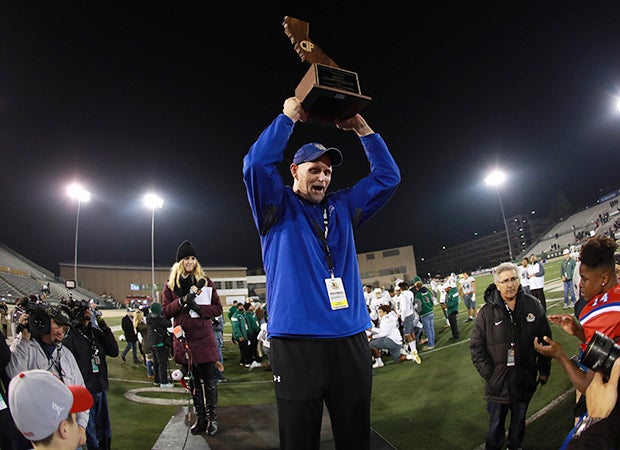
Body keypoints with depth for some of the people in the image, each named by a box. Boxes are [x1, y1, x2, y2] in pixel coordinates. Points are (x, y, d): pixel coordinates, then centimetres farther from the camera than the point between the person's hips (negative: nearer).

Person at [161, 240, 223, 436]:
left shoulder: (205, 281, 4)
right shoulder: (170, 284, 8)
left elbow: (218, 308, 3)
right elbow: (166, 311, 4)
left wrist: (199, 308, -15)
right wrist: (182, 301, -13)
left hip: (204, 338, -2)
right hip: (183, 339, 2)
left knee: (209, 381, 3)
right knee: (193, 381, 12)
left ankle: (212, 418, 16)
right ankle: (200, 419, 23)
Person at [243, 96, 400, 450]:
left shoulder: (343, 208, 17)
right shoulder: (278, 207, 6)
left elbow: (388, 177, 16)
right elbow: (257, 163, -11)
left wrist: (362, 128, 11)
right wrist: (288, 117, -3)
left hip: (351, 341, 4)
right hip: (296, 342, -4)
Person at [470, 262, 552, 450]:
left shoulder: (533, 305, -7)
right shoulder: (487, 312, -12)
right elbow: (476, 347, -8)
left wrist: (544, 370, 6)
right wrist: (488, 373, -12)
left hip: (526, 380, 2)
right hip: (497, 383, -2)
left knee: (519, 419, 23)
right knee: (496, 422, 16)